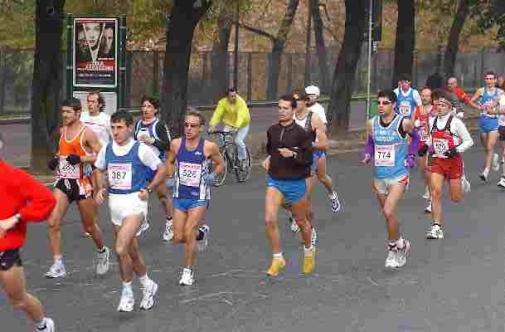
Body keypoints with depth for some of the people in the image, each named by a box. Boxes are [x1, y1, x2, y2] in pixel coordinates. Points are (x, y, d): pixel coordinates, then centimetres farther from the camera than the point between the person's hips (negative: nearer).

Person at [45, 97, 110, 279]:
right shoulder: (62, 131, 9)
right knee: (53, 223, -12)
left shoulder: (87, 133, -11)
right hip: (63, 182, 5)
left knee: (90, 226, 11)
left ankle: (102, 252, 40)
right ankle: (58, 265, -8)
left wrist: (80, 159, -23)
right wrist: (55, 159, 6)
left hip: (81, 183, -5)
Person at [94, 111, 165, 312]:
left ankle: (127, 292, -4)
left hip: (134, 201, -6)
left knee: (121, 249, -20)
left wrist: (148, 189, -8)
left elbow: (162, 170, 0)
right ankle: (147, 285, 35)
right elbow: (99, 169, 22)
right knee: (132, 252, 14)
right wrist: (100, 189, 6)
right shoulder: (107, 149, 5)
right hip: (114, 202, 6)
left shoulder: (141, 150, -9)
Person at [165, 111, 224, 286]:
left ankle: (188, 271, 6)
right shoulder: (176, 144, -3)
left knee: (188, 234, -12)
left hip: (199, 197, -4)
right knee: (178, 237, 4)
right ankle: (200, 233, 37)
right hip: (180, 195, 4)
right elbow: (170, 162, 16)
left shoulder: (209, 147, -11)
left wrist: (212, 176, -10)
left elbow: (220, 164, 7)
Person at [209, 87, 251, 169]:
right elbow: (217, 114, -26)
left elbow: (241, 116, -39)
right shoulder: (222, 102, -17)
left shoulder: (241, 102, -27)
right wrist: (212, 125, -40)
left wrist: (236, 127, -54)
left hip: (242, 125, -3)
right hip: (229, 124, 3)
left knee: (238, 141, -21)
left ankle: (243, 160, 0)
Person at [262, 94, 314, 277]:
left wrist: (292, 154, -27)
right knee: (269, 220, -14)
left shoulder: (301, 133, -12)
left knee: (301, 221, 14)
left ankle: (309, 250, 43)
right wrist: (269, 159, 4)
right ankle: (277, 259, 1)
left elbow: (309, 158, -12)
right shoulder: (272, 131, 3)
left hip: (295, 183, -3)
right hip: (275, 181, 3)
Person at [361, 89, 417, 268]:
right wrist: (367, 155, -4)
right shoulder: (372, 123, -1)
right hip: (379, 176, 5)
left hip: (398, 175, -5)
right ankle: (401, 244, 37)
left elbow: (415, 138, 8)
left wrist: (411, 156, -2)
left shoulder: (404, 123, -12)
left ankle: (393, 248, 0)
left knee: (388, 212, -18)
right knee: (387, 214, 15)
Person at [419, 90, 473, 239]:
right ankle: (436, 227, -10)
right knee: (435, 192, -13)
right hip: (437, 160, 3)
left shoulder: (456, 122, -11)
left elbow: (469, 141, -7)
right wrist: (426, 146, 3)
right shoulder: (432, 121, 4)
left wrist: (456, 150, -21)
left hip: (453, 161, -3)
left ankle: (462, 182, 41)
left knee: (456, 198, 5)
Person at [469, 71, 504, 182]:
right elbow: (471, 101, 8)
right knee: (486, 147, 14)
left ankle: (486, 171, -11)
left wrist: (496, 111, -12)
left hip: (494, 121, -3)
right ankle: (494, 157, 45)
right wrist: (479, 107, -9)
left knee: (490, 147, -11)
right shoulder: (481, 91, 4)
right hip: (483, 120, 3)